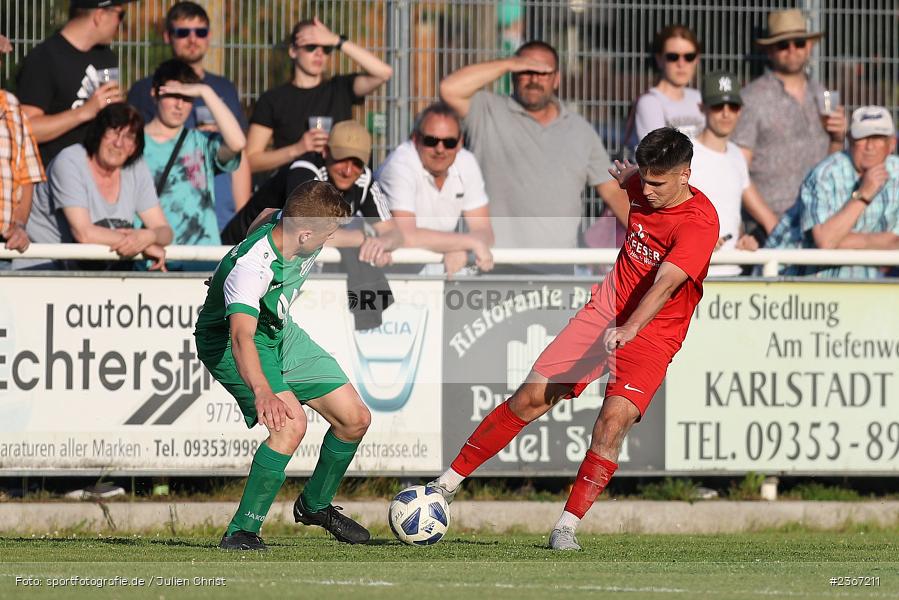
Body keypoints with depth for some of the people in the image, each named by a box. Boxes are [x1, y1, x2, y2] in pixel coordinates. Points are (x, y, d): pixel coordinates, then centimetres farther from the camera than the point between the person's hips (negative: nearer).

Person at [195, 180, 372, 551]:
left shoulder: (288, 223, -14)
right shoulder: (251, 265, -38)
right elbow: (241, 336, -52)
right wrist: (262, 392, -69)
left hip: (280, 334, 9)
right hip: (226, 342, -9)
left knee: (355, 419, 5)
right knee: (291, 423, -31)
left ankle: (315, 505, 29)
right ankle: (242, 531, -22)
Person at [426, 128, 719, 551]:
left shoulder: (699, 223, -23)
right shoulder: (645, 188, -3)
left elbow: (664, 283, -38)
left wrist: (629, 330, -50)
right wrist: (624, 177, 45)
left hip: (651, 334, -5)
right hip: (605, 309, 5)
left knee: (614, 419, -24)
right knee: (530, 397, -2)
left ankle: (567, 527, -16)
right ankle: (448, 484, 8)